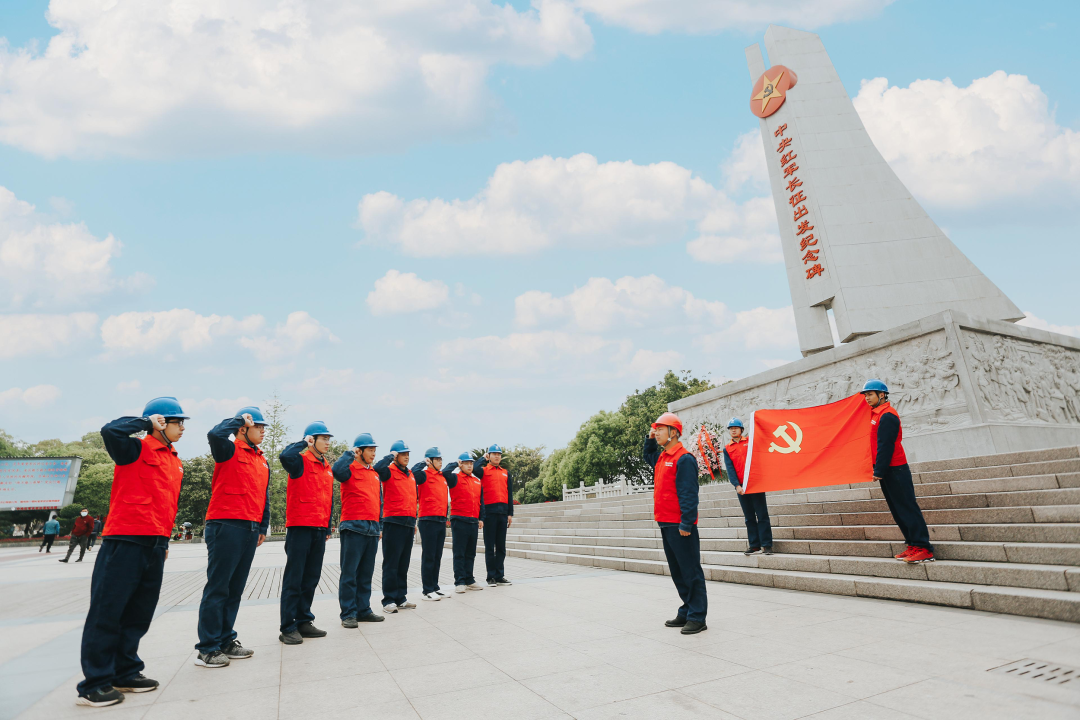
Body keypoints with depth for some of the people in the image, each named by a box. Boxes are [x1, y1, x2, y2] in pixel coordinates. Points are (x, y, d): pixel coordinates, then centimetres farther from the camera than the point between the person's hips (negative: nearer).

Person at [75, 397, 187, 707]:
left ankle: (126, 672, 26)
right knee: (107, 612, 1)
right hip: (125, 541, -8)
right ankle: (94, 684, 11)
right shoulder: (136, 450, -5)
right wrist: (147, 421, -12)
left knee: (138, 613, 14)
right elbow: (110, 431, -27)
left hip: (154, 547, 8)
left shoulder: (175, 463, 16)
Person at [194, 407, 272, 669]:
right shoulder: (230, 450, -4)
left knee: (235, 589, 14)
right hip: (226, 526, -7)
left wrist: (263, 527, 19)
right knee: (217, 588, -1)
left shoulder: (263, 461, 17)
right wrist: (241, 420, -12)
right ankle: (207, 649, 8)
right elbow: (215, 434, -28)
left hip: (250, 529, 7)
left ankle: (225, 641, 24)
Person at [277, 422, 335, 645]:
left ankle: (304, 622, 22)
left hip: (319, 530, 7)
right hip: (299, 527, -7)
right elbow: (286, 456, -31)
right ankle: (288, 628, 7)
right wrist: (304, 443, -14)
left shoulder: (327, 467, 15)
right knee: (294, 578, -1)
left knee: (311, 578, 12)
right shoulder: (301, 461, -6)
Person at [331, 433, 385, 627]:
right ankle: (348, 614, 6)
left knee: (366, 573, 12)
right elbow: (337, 471, -28)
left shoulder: (375, 474, 17)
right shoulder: (351, 469, -3)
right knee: (350, 572, -1)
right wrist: (350, 453, -13)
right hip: (353, 528, -7)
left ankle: (363, 610, 20)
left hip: (372, 529, 7)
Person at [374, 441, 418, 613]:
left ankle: (400, 598, 19)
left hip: (408, 523, 7)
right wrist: (391, 456, -14)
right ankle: (389, 600, 4)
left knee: (404, 563, 11)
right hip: (393, 522, -7)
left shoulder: (411, 475, 17)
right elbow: (378, 468, -30)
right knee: (391, 563, -2)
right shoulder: (389, 472, -5)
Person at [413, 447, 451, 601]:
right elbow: (414, 472, -32)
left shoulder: (442, 477, 15)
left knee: (437, 557, 13)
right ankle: (428, 591, 6)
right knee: (428, 557, -1)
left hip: (441, 521, 7)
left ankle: (435, 587, 21)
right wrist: (424, 463, -16)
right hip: (428, 520, -7)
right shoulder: (424, 475, -7)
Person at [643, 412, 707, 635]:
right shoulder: (661, 457, 13)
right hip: (666, 524, 9)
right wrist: (650, 439, 19)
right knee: (677, 572, 16)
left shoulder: (684, 459, -14)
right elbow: (647, 455, 37)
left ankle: (697, 617, 8)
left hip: (680, 526, -9)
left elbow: (688, 494, -18)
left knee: (690, 571, 0)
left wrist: (686, 523, -21)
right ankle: (686, 613, 26)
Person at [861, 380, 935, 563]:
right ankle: (913, 544, 16)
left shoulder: (887, 416, -15)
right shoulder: (878, 413, 15)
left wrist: (879, 471, -19)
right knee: (898, 509, 11)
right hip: (887, 470, 10)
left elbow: (885, 445, -19)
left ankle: (924, 549, -6)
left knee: (907, 507, -8)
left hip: (894, 470, -10)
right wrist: (878, 469, 15)